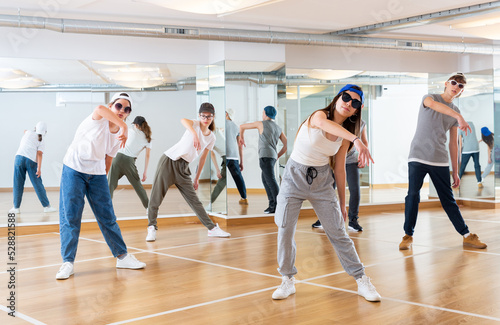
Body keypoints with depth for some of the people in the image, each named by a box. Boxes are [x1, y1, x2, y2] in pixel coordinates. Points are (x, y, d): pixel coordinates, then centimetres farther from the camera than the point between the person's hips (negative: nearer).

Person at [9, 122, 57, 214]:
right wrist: (39, 168, -10)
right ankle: (46, 206, 7)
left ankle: (16, 207, 11)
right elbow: (39, 154, -4)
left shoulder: (29, 132, 15)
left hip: (20, 157, 1)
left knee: (18, 184, 6)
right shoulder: (42, 141, 10)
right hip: (32, 161, -1)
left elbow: (25, 131, 41)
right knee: (38, 184, 3)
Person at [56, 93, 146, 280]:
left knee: (108, 217, 7)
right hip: (74, 170, -5)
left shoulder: (119, 135, 3)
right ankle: (67, 262, 2)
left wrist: (103, 177, 14)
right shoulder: (99, 119, -14)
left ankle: (122, 256, 17)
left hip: (97, 174, 5)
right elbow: (100, 108, -40)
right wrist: (124, 126, -47)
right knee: (69, 217, -6)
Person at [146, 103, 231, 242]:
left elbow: (202, 159, 16)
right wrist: (194, 134, -51)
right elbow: (183, 120, -33)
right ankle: (152, 228, 5)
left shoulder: (211, 138, 8)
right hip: (169, 161, -4)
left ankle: (212, 228, 9)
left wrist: (197, 178, 16)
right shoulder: (195, 124, -7)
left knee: (194, 200, 5)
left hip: (183, 167, 4)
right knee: (156, 196, -6)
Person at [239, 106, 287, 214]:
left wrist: (242, 138, 32)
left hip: (265, 156, -7)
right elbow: (286, 145, 14)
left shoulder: (261, 123, 3)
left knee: (271, 181, -14)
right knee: (265, 179, 20)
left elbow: (242, 126, 13)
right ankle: (272, 204, 15)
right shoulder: (278, 128, 18)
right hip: (272, 156, 7)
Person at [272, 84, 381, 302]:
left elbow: (339, 169, 8)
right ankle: (288, 281, 13)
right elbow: (324, 124, -41)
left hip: (322, 180, 3)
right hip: (295, 176, -3)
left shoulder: (345, 136, 0)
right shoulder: (319, 115, -15)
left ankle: (362, 281, 9)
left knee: (338, 232, 0)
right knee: (285, 230, -4)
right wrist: (356, 140, -56)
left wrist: (342, 204, 9)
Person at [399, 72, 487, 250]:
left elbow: (453, 143, 15)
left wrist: (455, 172, 11)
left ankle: (467, 236, 13)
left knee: (448, 200, 4)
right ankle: (408, 235, 5)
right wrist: (459, 117, -34)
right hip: (418, 157, -3)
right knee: (413, 196, -7)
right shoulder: (430, 97, 3)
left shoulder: (456, 111, 14)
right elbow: (432, 104, -25)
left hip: (440, 161, 3)